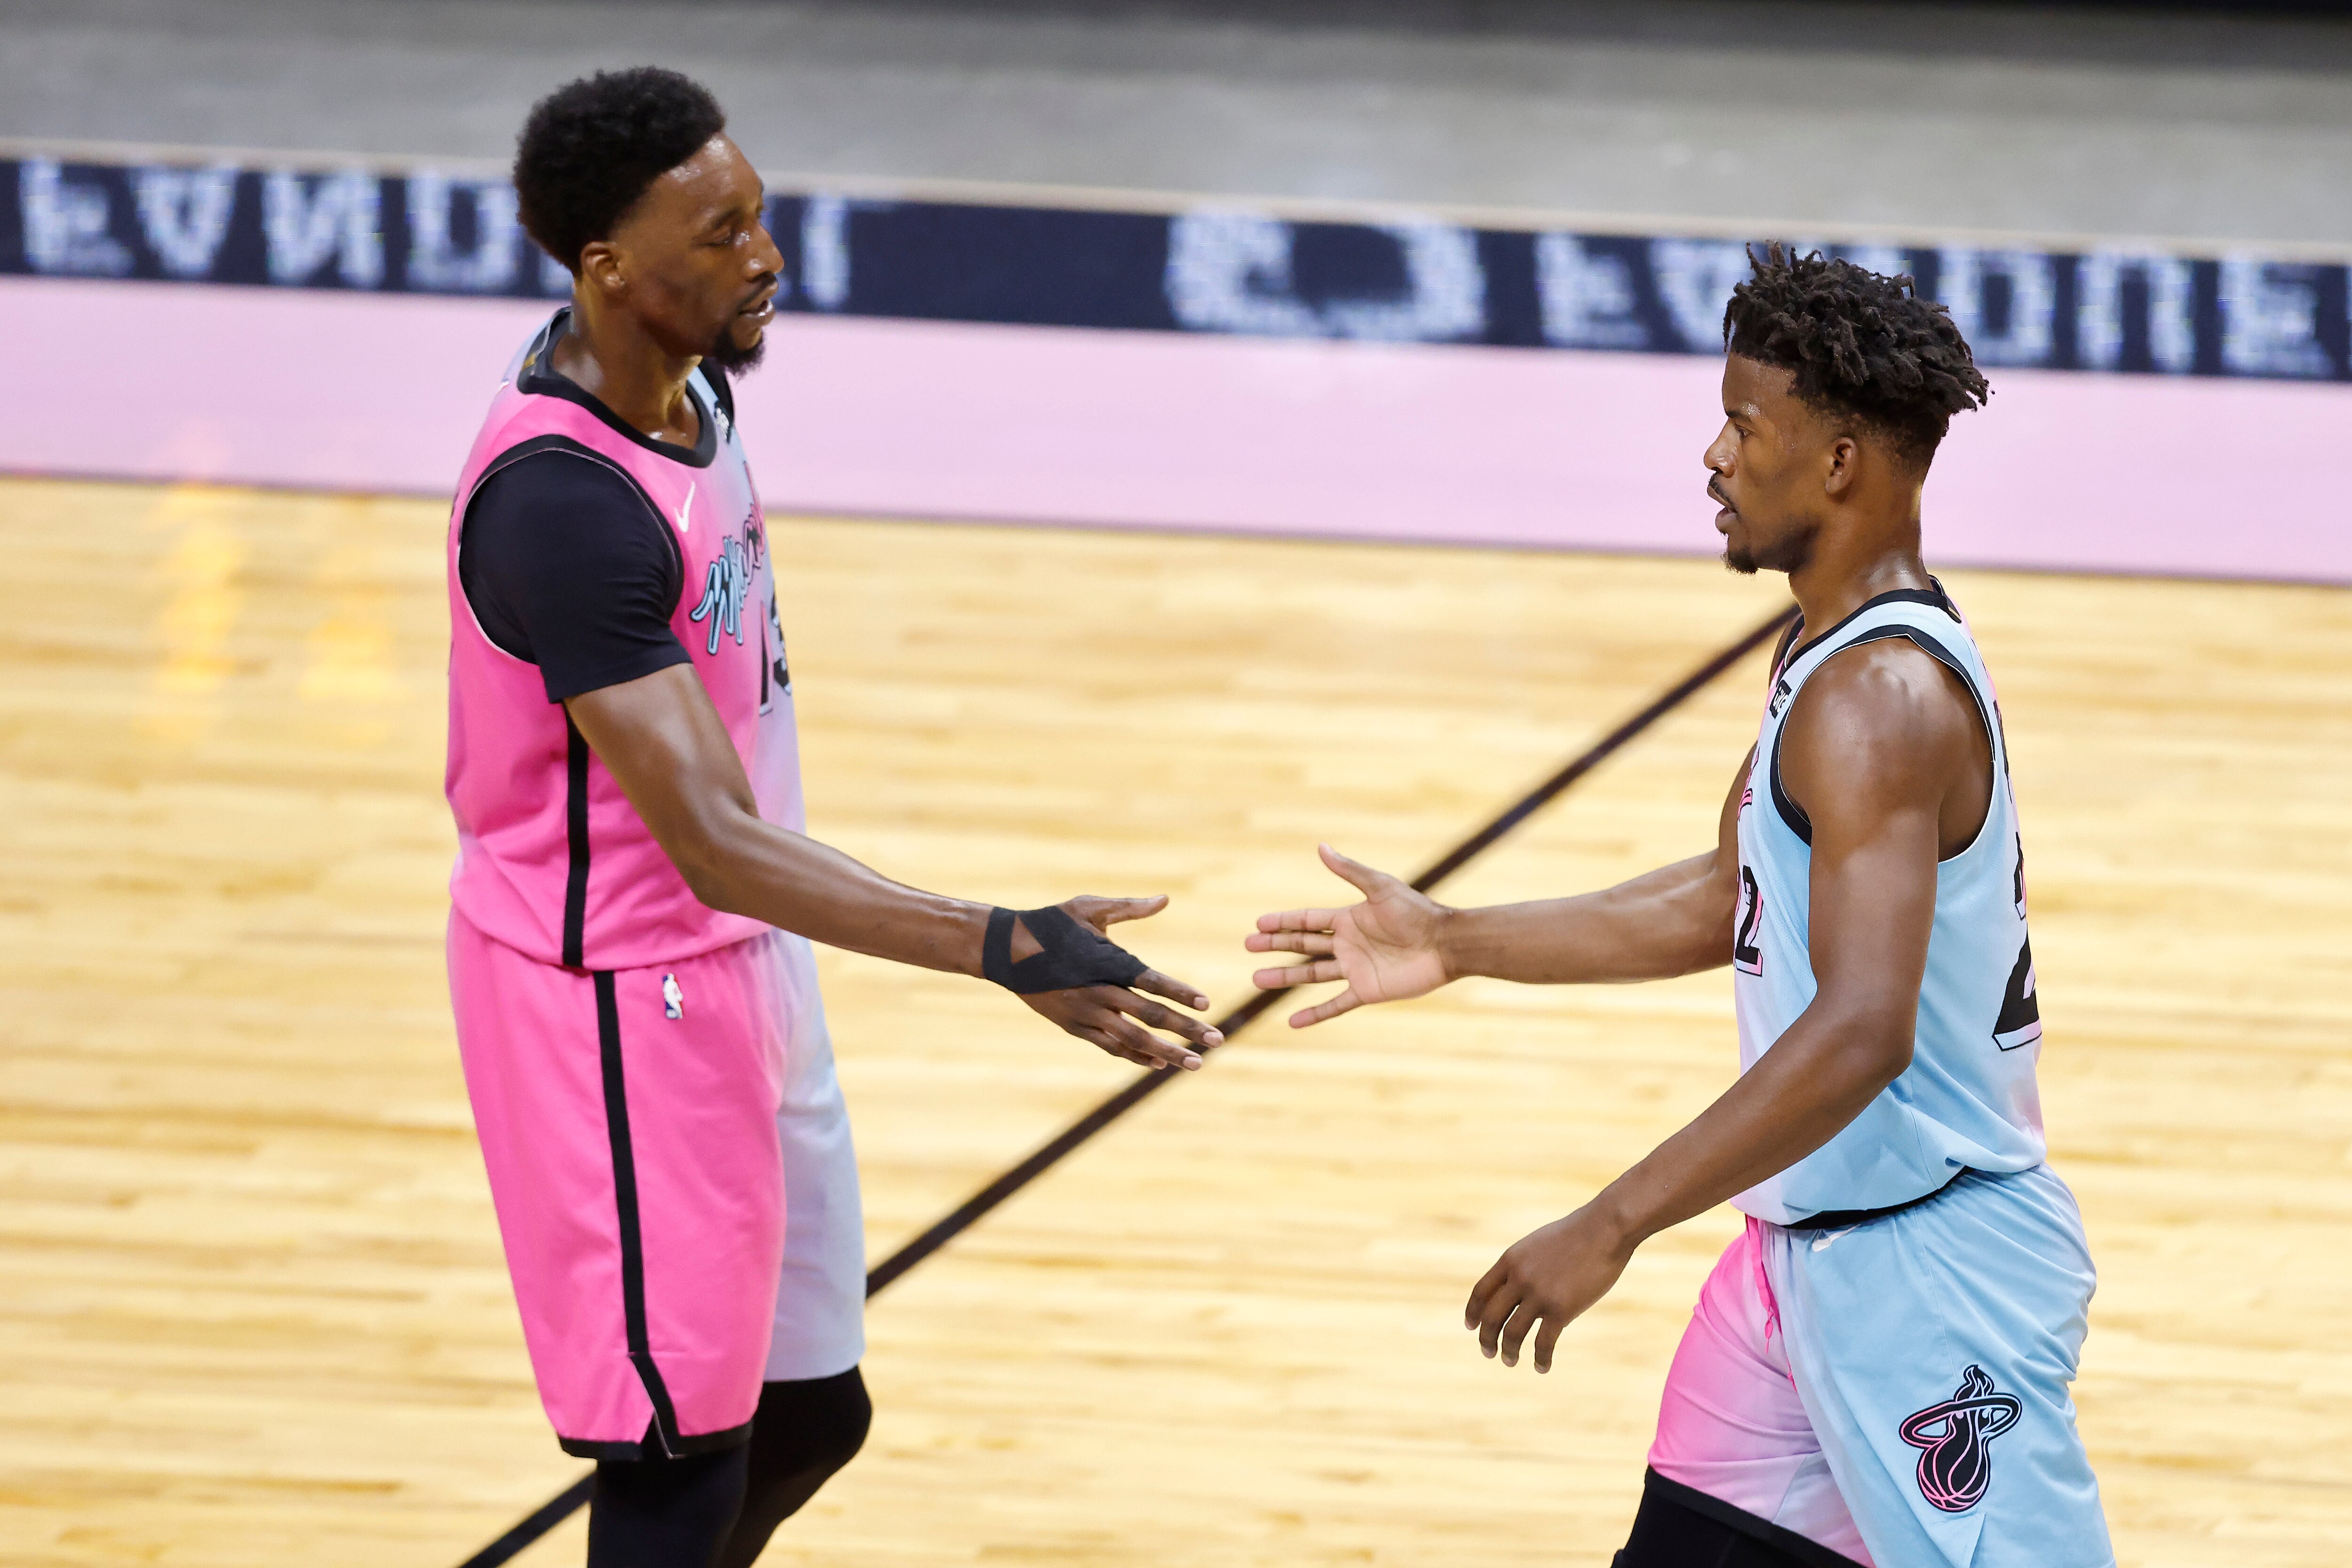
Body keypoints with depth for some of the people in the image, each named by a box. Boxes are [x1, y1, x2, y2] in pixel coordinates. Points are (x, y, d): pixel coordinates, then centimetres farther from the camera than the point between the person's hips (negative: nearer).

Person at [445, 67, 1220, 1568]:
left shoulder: (686, 375, 0)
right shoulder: (566, 501, -30)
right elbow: (711, 841, -34)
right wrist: (1000, 950, -41)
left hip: (740, 958, 9)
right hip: (620, 993, -9)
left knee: (811, 1412, 16)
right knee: (680, 1446, -1)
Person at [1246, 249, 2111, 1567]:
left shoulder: (1881, 697, -23)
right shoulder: (1837, 650, 9)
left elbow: (1861, 1031, -32)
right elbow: (1734, 903, 22)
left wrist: (1610, 1230, -31)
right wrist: (1455, 944, 19)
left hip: (1932, 1271, -10)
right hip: (1813, 1246, 10)